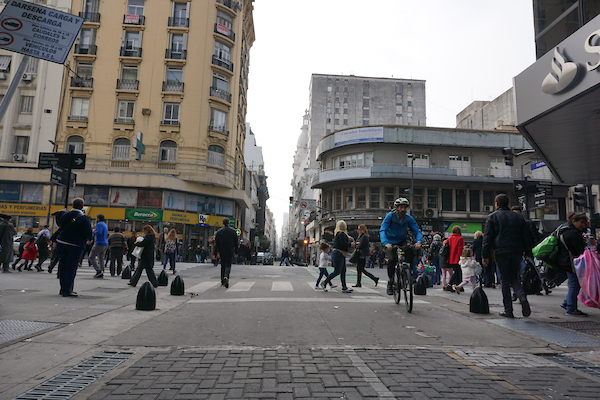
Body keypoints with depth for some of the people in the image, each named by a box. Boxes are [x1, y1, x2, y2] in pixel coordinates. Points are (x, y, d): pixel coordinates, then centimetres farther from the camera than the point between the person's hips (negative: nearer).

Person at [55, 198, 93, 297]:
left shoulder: (64, 214, 3)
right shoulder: (84, 218, -13)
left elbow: (60, 225, 16)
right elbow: (88, 233, -13)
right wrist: (88, 239, 6)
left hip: (61, 243, 5)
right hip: (76, 245, -5)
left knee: (62, 266, 13)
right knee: (71, 268, -1)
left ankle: (63, 289, 20)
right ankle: (67, 291, 1)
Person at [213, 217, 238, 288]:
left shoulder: (219, 231, 1)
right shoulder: (233, 231, 0)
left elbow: (216, 243, 0)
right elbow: (236, 242, 3)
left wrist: (215, 253, 2)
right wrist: (236, 252, 10)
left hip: (222, 251, 1)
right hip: (230, 251, -1)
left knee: (223, 265, 14)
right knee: (228, 265, 2)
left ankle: (222, 281, 17)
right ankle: (226, 277, -25)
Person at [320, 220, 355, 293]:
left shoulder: (337, 233, 16)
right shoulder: (342, 233, -14)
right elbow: (343, 243, -23)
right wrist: (350, 244, -7)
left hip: (341, 256, 11)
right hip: (338, 254, -11)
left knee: (343, 271, 9)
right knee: (337, 271, -7)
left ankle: (344, 287, 12)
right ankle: (324, 283, 3)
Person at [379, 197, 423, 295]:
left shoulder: (408, 218, -7)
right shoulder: (390, 216, -15)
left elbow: (417, 231, -10)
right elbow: (382, 230, -25)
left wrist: (418, 241, -32)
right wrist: (386, 243, -42)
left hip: (402, 241, 2)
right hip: (390, 242, -2)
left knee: (411, 250, -29)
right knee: (392, 259, -26)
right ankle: (390, 282, -7)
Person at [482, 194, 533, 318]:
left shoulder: (492, 217, 3)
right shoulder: (518, 217, 14)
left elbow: (487, 238, -4)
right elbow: (526, 238, 13)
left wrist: (485, 255, -3)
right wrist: (528, 255, 15)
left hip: (501, 253, -3)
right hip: (517, 252, 4)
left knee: (505, 280, 3)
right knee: (514, 278, 16)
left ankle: (508, 310, 4)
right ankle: (522, 297, -12)